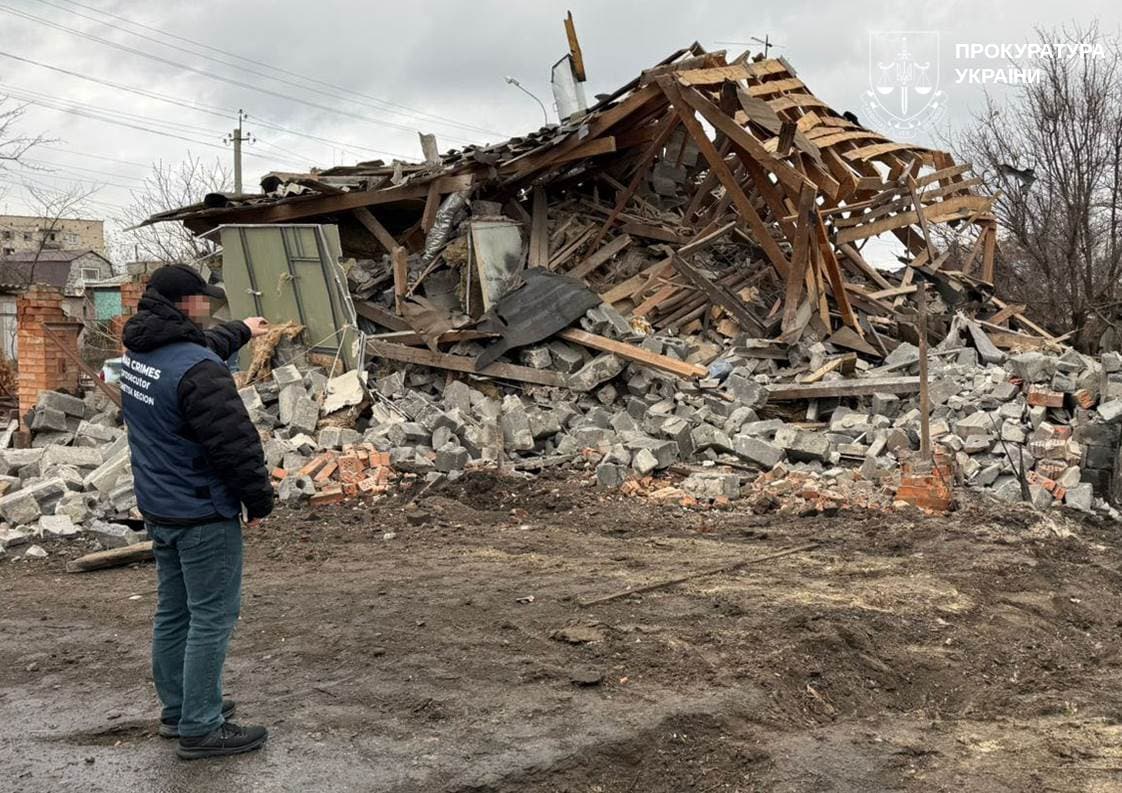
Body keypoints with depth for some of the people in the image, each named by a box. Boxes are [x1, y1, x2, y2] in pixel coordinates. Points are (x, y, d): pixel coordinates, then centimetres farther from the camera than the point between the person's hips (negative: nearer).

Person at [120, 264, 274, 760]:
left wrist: (241, 331, 43)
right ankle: (199, 730, 4)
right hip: (202, 514, -10)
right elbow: (234, 443, -23)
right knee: (212, 618, -1)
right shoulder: (197, 370, -24)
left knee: (174, 612, 19)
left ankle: (177, 709, 31)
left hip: (158, 509, 10)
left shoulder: (137, 353, 6)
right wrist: (258, 499, -9)